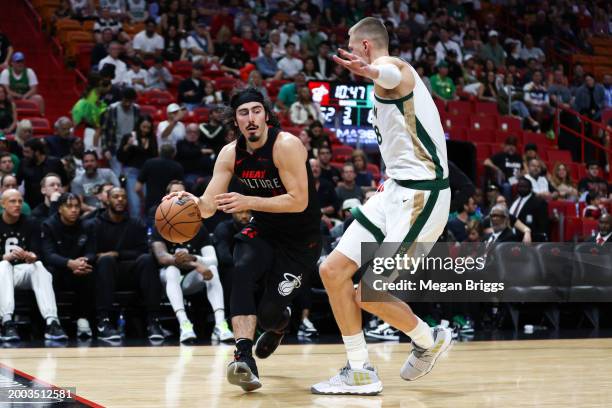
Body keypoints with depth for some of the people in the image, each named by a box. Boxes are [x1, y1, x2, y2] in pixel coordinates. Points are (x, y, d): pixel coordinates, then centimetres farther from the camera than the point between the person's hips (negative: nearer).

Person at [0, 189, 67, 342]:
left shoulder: (30, 224, 4)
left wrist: (32, 257, -28)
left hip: (24, 270, 1)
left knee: (39, 267, -31)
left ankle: (51, 322, -47)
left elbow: (37, 253, -4)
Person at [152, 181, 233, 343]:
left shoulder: (199, 228, 2)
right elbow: (161, 257, -23)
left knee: (212, 269, -26)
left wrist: (191, 258, -32)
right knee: (172, 270, -34)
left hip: (191, 280, 2)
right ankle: (184, 324, -53)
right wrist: (196, 264, -37)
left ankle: (220, 324, -43)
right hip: (169, 278, -2)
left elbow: (213, 259, -9)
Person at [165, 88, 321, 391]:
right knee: (241, 270, -29)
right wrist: (192, 201, -31)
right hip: (262, 231, 4)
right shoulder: (231, 153, -6)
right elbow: (208, 206, -7)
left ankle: (280, 323, 31)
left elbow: (299, 201, -28)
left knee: (269, 314, -10)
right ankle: (244, 357, -33)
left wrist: (248, 201, -37)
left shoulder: (286, 145, -23)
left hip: (301, 240, -4)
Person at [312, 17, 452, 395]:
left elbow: (389, 72, -38)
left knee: (369, 294, -12)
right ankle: (360, 372, 13)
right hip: (398, 190, 10)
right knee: (333, 271, 4)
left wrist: (370, 71, -63)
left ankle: (428, 340, 11)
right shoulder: (397, 75, 22)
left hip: (420, 193, -10)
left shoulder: (392, 66, -10)